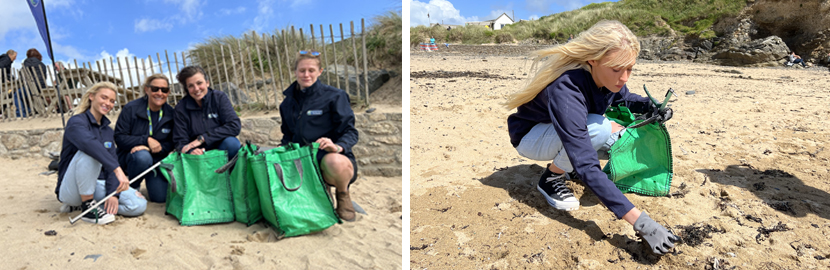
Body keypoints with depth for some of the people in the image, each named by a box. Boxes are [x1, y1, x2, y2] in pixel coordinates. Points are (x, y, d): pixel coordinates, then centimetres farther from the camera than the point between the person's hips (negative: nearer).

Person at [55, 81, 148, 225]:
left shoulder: (107, 130, 11)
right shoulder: (76, 122, -10)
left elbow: (112, 159, 1)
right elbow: (90, 143, -33)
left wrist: (113, 193, -13)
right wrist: (117, 169, -47)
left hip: (98, 185, 6)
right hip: (71, 189, -6)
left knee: (139, 205, -17)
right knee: (88, 153, -34)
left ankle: (82, 203, -1)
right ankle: (87, 207, -21)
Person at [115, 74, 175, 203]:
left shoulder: (171, 113, -2)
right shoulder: (131, 108, -8)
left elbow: (172, 143, -3)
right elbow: (119, 138, -12)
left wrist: (155, 148, -22)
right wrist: (146, 140, -25)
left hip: (157, 159, 2)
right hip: (129, 157, -1)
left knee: (161, 196, -16)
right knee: (142, 156, -39)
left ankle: (152, 179, 22)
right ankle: (132, 188, -8)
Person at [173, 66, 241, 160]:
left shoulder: (219, 97, -3)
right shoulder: (181, 108, -1)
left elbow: (235, 126, -16)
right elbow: (180, 141, -3)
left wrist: (202, 138, -18)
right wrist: (190, 151, -29)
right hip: (199, 154, 0)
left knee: (231, 142, -33)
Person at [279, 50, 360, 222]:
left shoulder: (334, 96, -1)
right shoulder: (288, 103, 17)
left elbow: (350, 131, -6)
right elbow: (288, 135, 24)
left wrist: (338, 146, -28)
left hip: (330, 156, -6)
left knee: (335, 162, -42)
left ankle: (343, 194, -4)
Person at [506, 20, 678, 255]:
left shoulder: (608, 75, -16)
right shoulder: (566, 90, -39)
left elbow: (623, 99, 11)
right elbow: (586, 167, -43)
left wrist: (650, 106, -13)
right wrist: (639, 221, -46)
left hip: (569, 130, 8)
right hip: (530, 137, -7)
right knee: (598, 128, -32)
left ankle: (567, 167, 11)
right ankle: (551, 178, -9)